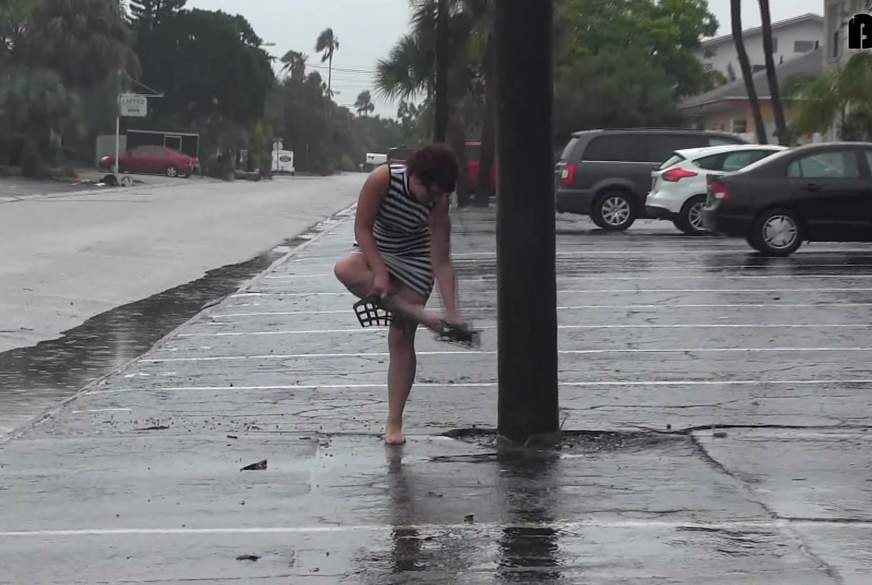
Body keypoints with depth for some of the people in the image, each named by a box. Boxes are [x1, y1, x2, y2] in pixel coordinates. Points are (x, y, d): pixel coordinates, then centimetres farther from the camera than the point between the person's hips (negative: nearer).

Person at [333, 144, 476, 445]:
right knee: (345, 270, -36)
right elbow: (362, 228, -22)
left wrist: (452, 311, -29)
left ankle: (394, 422, 2)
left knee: (401, 339, -7)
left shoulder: (438, 204, -23)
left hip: (414, 263, 0)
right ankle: (426, 318, -34)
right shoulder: (383, 178, -28)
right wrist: (380, 272, -31)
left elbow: (441, 262, -21)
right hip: (374, 253, 0)